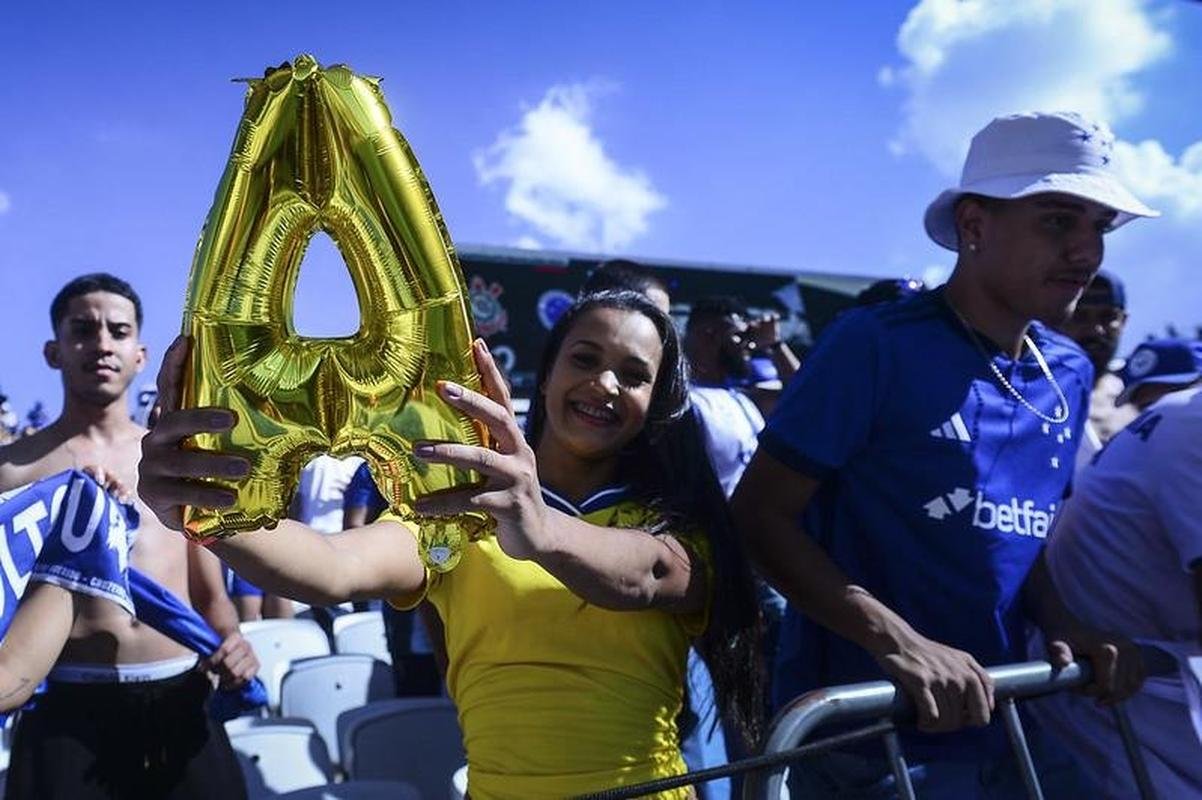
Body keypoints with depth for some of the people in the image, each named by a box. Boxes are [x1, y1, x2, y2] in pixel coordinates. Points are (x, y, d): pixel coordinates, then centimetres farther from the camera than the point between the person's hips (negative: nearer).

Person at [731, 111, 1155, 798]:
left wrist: (1068, 627, -5)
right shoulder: (876, 344, -14)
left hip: (1002, 730, 6)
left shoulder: (1070, 375, 5)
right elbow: (760, 516, -15)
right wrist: (899, 642, -25)